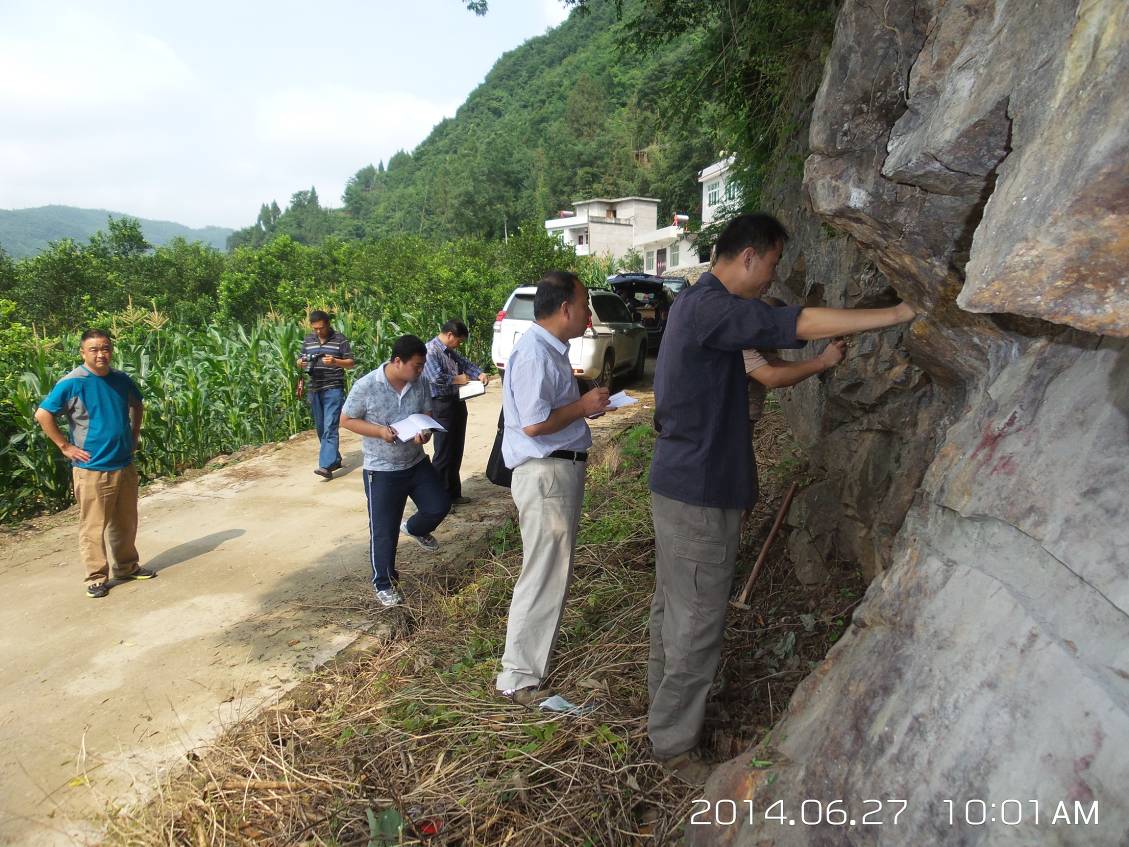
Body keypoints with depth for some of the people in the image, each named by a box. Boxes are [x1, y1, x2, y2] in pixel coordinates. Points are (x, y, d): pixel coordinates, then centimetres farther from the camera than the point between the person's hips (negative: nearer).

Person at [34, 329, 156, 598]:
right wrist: (65, 446, -11)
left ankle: (127, 566, 30)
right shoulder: (71, 383, -11)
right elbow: (42, 415, -11)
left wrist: (134, 436, 14)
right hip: (91, 468, -5)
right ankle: (96, 577, 13)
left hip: (125, 465, 5)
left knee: (126, 522, 15)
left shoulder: (122, 380, 4)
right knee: (93, 526, 2)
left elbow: (138, 406, 23)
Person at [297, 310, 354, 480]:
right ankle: (335, 459, 24)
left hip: (333, 389, -6)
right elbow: (300, 361, 18)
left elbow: (350, 362, -2)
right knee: (320, 428, 11)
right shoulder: (308, 340, 12)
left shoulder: (340, 339, -2)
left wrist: (334, 361, -21)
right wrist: (301, 363, -6)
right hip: (314, 389, 6)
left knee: (330, 427, -12)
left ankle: (326, 465, -18)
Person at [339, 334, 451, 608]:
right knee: (383, 530, 3)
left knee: (439, 506, 8)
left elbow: (427, 414, 3)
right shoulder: (366, 386, -19)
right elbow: (346, 420, -10)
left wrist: (425, 432, -20)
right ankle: (383, 583, 23)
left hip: (417, 462, 5)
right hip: (382, 470, -4)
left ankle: (414, 528, 42)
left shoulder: (420, 383, -7)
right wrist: (380, 431, -25)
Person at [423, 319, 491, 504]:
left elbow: (466, 363, 22)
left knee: (456, 451, 16)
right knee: (443, 453, -3)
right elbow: (436, 378, -24)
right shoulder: (430, 350, -15)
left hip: (457, 403, 9)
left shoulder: (451, 351, 13)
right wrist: (458, 380, -10)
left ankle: (453, 494, 27)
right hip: (442, 405, -9)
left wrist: (479, 373, 2)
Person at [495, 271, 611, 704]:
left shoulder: (551, 348, 13)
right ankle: (519, 677, 6)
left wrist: (584, 400, 10)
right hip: (546, 473, -11)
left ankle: (525, 626, 44)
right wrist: (584, 406, -15)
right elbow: (534, 424, -26)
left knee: (552, 566, 24)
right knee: (546, 573, -4)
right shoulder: (534, 353, -20)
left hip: (561, 469, 11)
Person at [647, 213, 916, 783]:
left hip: (678, 485, 11)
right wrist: (900, 313, -18)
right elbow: (802, 324, -25)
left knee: (674, 606, 22)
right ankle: (673, 743, 17)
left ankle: (665, 703, 39)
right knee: (697, 623, 2)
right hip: (699, 495, -11)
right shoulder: (711, 307, -20)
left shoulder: (697, 304, 14)